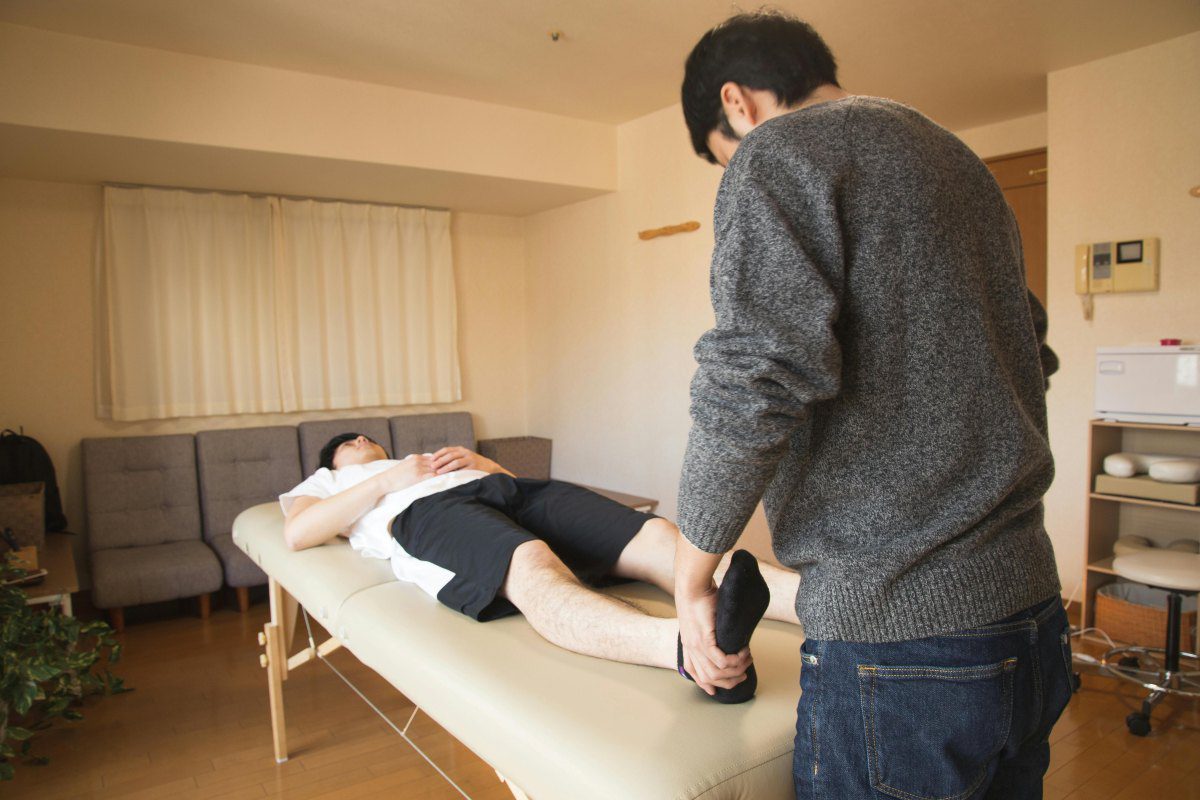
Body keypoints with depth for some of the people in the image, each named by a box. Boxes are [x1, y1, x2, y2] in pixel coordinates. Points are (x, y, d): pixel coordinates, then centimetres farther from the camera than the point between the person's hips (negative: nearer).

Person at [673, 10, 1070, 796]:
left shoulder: (779, 152, -9)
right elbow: (1029, 362, 22)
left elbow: (754, 385, -22)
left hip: (898, 636, -9)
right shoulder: (958, 157, 18)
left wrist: (692, 576, -8)